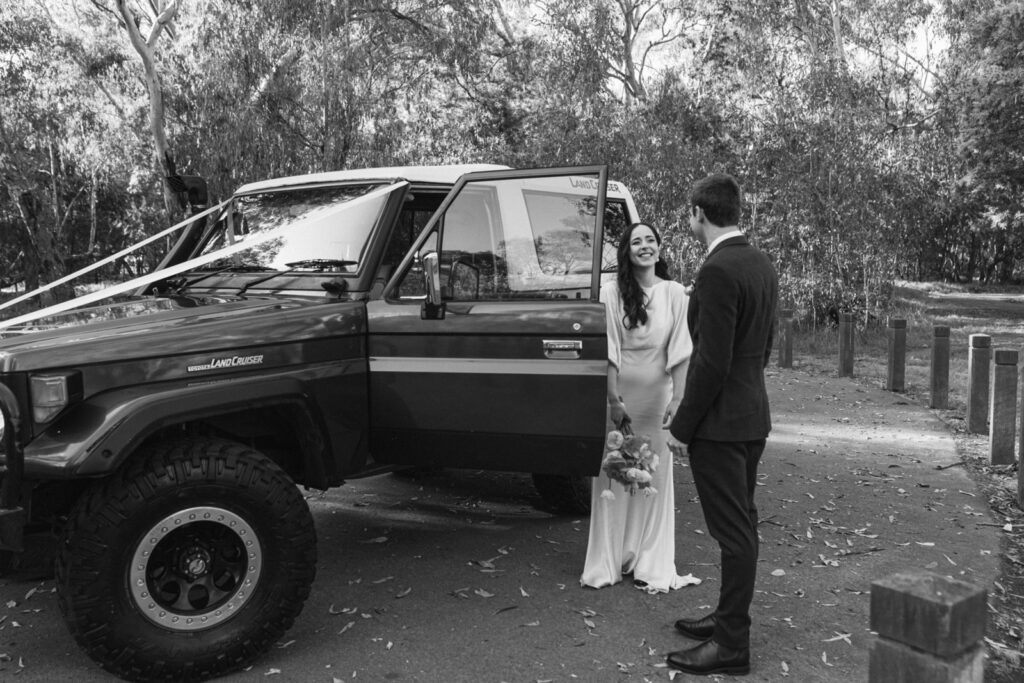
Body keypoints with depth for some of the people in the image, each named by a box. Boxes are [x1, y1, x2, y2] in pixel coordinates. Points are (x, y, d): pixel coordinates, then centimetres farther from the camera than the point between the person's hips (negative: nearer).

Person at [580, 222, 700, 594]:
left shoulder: (674, 293, 0)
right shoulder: (612, 291, -4)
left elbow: (679, 352, -2)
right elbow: (609, 350, -6)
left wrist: (677, 400, -9)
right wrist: (613, 399, -11)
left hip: (656, 395, 1)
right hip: (619, 391, -1)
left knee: (655, 476, 7)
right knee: (613, 475, 5)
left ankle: (650, 564, 20)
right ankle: (608, 562, 17)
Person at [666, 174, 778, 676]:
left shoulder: (718, 271, -20)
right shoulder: (761, 264, 9)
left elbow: (712, 361, -23)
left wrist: (682, 426, -15)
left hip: (720, 423, -10)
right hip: (752, 416, 10)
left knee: (733, 531, -1)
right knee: (741, 524, 18)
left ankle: (732, 645, 11)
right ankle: (730, 618, 33)